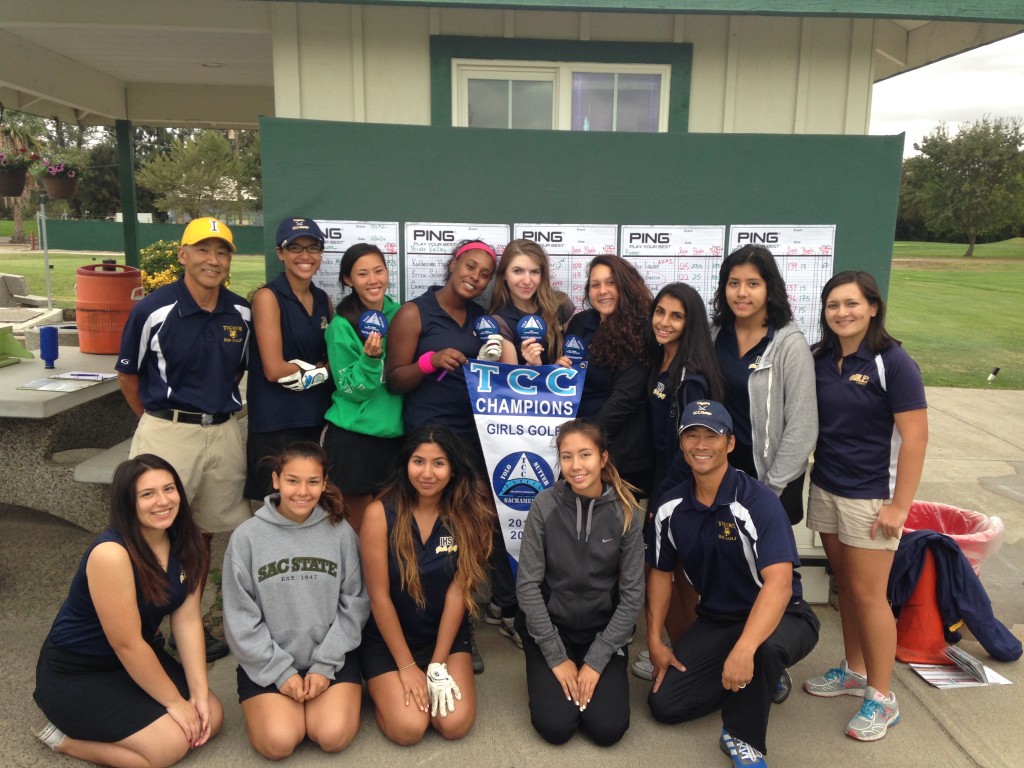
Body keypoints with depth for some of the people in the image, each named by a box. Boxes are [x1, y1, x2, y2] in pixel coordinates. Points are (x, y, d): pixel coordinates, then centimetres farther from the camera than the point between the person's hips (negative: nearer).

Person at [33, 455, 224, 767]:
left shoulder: (185, 543, -7)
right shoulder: (111, 553, -30)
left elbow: (188, 620, -6)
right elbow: (127, 644, -26)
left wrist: (200, 692, -11)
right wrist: (175, 702, -18)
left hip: (140, 659, 8)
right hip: (76, 675, -8)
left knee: (210, 716, 0)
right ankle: (64, 737, 3)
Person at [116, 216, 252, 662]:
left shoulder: (241, 313, 2)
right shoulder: (153, 310, -10)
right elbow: (128, 378, 1)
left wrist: (218, 410, 11)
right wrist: (163, 422, 5)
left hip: (223, 435, 4)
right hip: (167, 435, -4)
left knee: (202, 533, 15)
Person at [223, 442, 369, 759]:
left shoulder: (340, 532, -4)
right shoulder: (247, 536, -7)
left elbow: (354, 604, -2)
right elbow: (240, 618, -4)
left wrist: (325, 665, -9)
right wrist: (280, 672, -9)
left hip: (332, 657, 0)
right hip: (268, 662, 0)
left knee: (333, 736, -18)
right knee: (278, 742, -18)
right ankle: (271, 703, 13)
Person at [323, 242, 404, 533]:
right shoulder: (342, 325, -10)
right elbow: (351, 390, -12)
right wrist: (370, 358, -26)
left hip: (396, 434, 4)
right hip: (353, 438, -4)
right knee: (358, 527, 6)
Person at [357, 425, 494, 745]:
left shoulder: (469, 516, -11)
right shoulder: (380, 514, -17)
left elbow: (457, 592, -11)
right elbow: (379, 597, -14)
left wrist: (438, 665, -13)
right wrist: (406, 666, -12)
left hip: (446, 636, 2)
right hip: (387, 639, -2)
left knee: (455, 724, -14)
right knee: (408, 729, -16)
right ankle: (385, 688, 15)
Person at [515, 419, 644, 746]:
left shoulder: (627, 512, -11)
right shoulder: (544, 505, -14)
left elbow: (632, 595, -8)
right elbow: (528, 585, -11)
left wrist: (596, 661, -12)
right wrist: (556, 657, -12)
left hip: (604, 630, 1)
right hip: (550, 626, -1)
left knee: (608, 728, -13)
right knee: (556, 726, -14)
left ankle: (594, 677, 17)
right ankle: (544, 675, 17)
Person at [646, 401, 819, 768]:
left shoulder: (758, 502, -23)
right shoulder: (671, 509, -4)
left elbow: (779, 583, -33)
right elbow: (660, 572, 9)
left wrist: (744, 649, -45)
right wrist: (655, 640, 3)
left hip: (780, 617, -5)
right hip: (715, 620, 6)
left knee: (765, 647, -40)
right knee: (664, 703, -5)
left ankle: (743, 737, -11)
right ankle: (754, 682, 18)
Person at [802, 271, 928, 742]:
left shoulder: (893, 362, -13)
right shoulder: (821, 359, 4)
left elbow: (915, 437, -15)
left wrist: (899, 506, -16)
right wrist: (808, 476, 6)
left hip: (871, 496, -5)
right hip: (825, 489, 5)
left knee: (868, 592, 0)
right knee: (845, 585, 15)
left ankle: (881, 697, 15)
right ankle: (854, 671, 31)